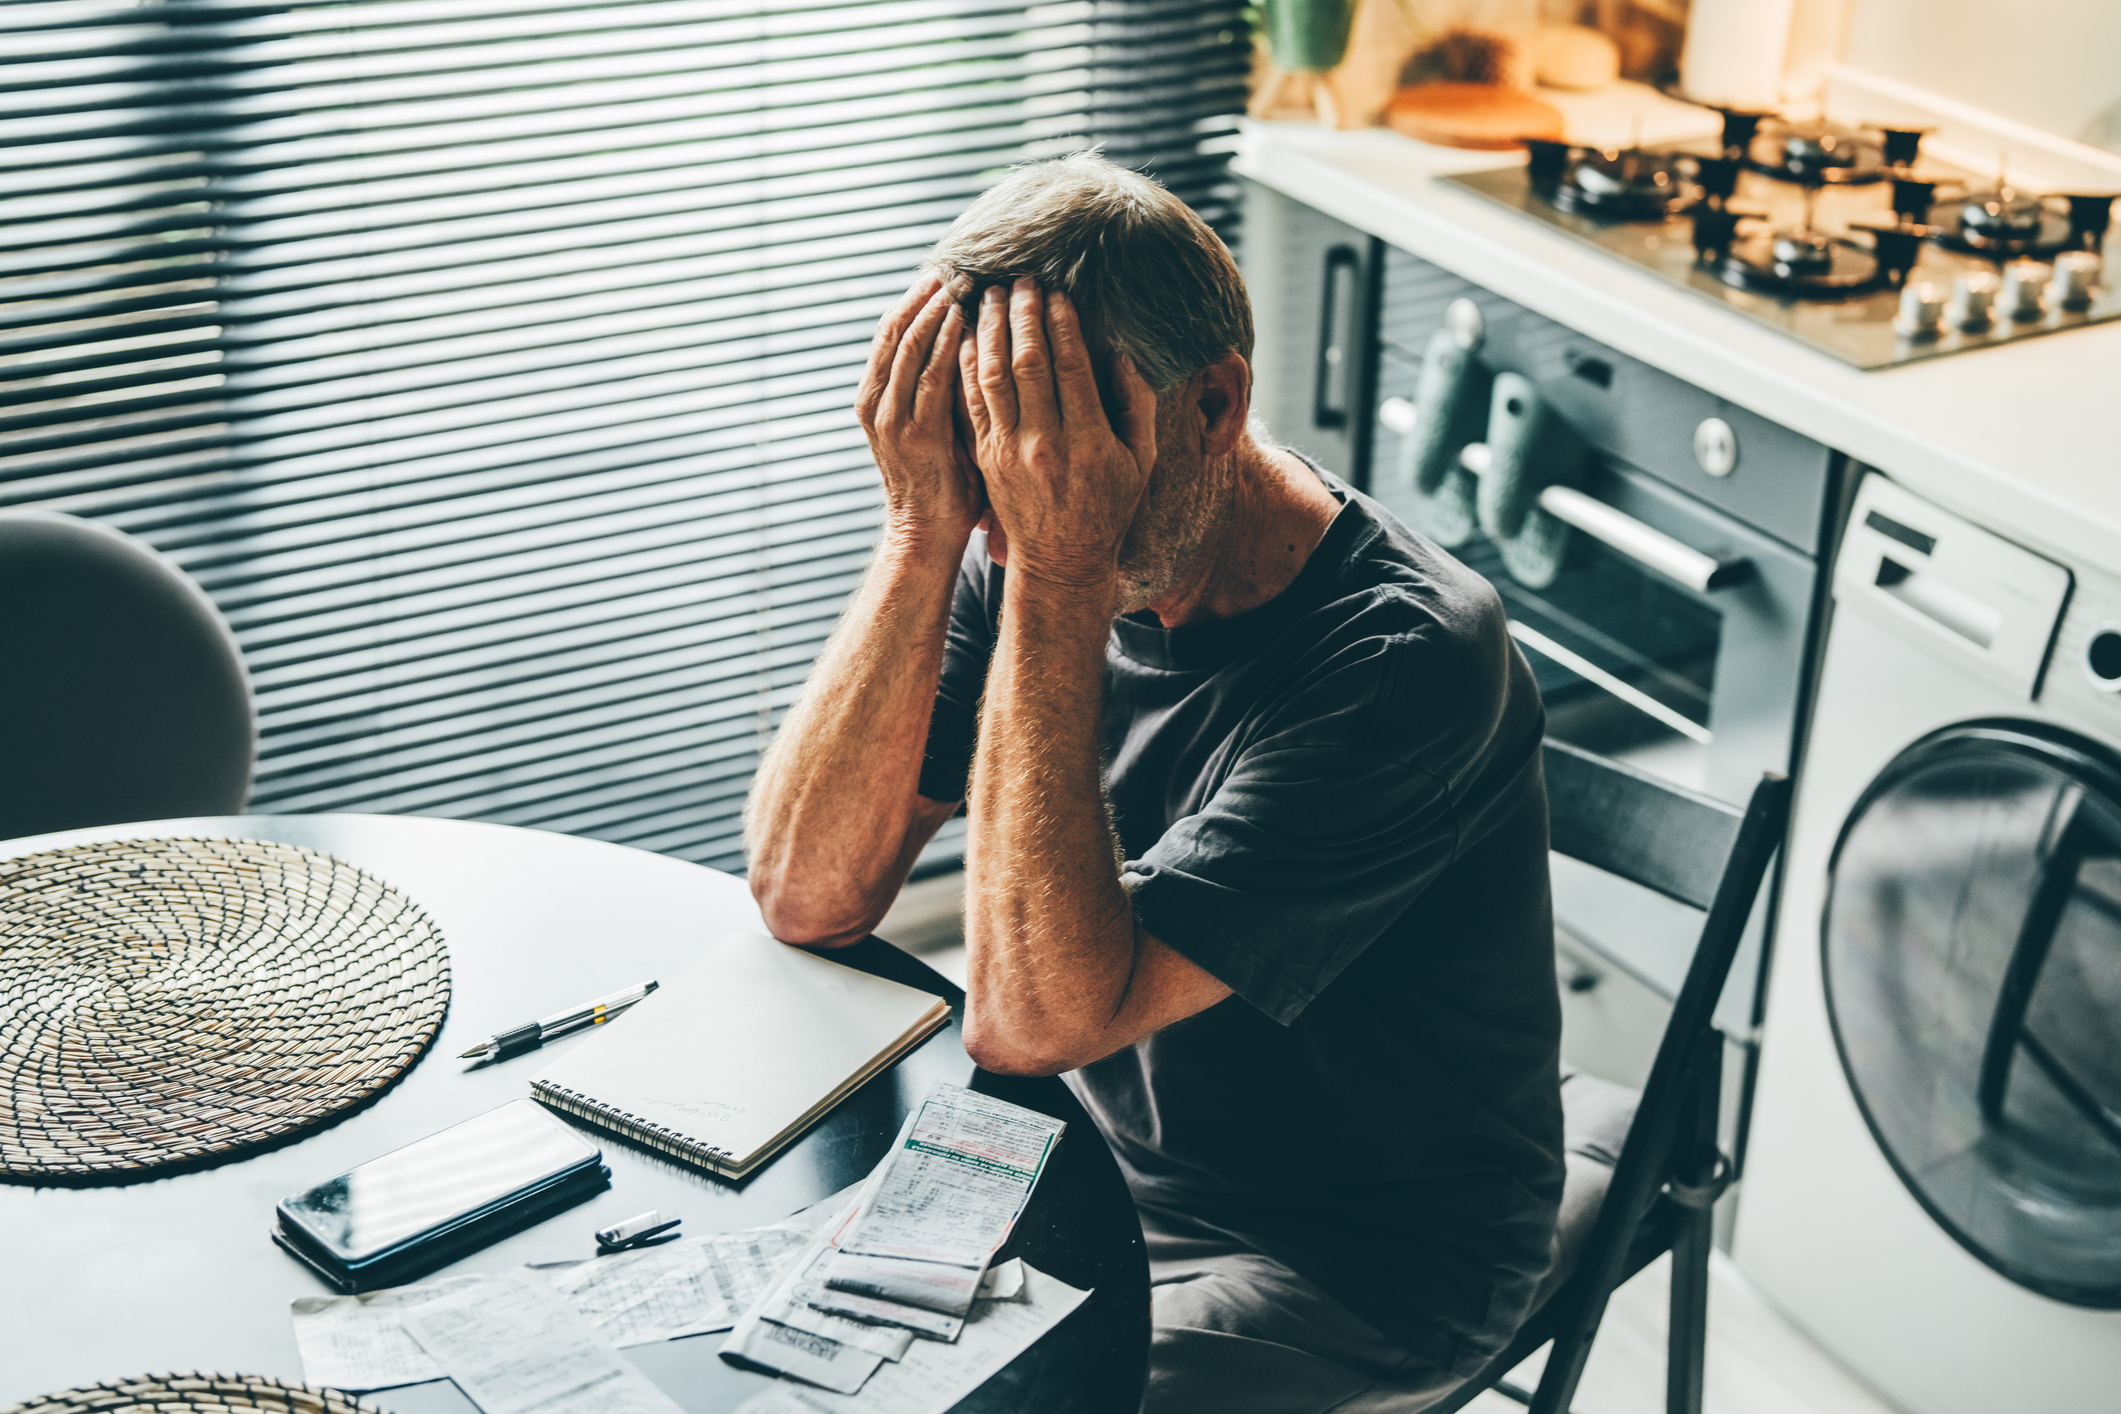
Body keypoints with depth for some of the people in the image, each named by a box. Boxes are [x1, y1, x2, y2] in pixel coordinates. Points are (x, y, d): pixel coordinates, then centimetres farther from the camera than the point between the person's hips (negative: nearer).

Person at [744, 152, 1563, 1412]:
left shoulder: (1407, 656, -28)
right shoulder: (1033, 551, -9)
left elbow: (1033, 1017, -32)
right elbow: (807, 896, -15)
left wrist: (1057, 573, -35)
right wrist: (925, 531, -24)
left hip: (1364, 1267, -5)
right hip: (1100, 1157, 6)